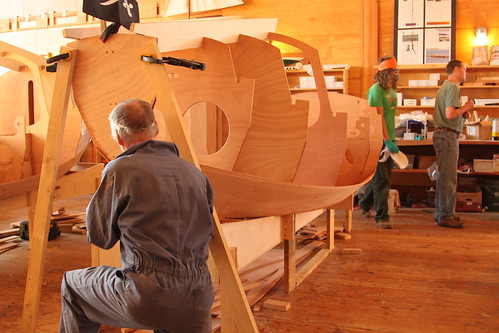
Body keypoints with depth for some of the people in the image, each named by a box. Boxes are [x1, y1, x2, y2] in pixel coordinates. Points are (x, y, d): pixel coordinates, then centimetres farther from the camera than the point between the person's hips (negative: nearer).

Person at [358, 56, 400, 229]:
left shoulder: (392, 90, 16)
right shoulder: (376, 90, -12)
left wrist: (392, 138, 17)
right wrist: (387, 140, -22)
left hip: (388, 139, 9)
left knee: (379, 177, 16)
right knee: (382, 180, -6)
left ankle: (365, 205, 35)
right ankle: (382, 217, 1)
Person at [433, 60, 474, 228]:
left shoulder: (445, 86, 21)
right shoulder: (453, 87, -12)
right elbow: (450, 114, -22)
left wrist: (463, 113, 11)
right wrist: (466, 107, -7)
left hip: (443, 134, 11)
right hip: (448, 135, -11)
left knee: (443, 175, 14)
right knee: (448, 178, -7)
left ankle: (441, 213, 21)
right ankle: (446, 216, -3)